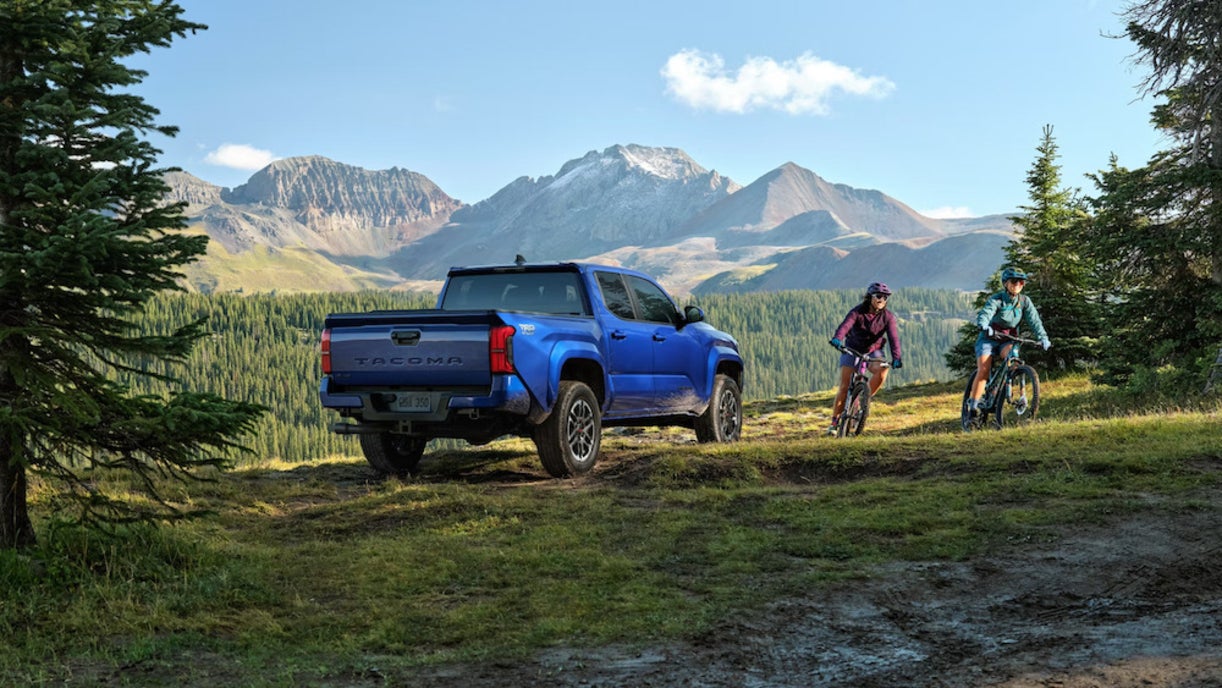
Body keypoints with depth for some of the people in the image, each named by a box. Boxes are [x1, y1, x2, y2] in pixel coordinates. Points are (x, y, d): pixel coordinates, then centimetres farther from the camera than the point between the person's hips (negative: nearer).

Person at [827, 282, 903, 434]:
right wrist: (837, 339, -58)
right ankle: (835, 421, 2)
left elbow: (893, 337, -24)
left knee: (881, 371, -30)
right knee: (844, 387, -8)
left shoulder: (888, 316, -13)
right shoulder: (857, 312, -19)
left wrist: (896, 357, -40)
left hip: (873, 351, 2)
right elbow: (845, 325, -36)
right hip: (852, 349, -1)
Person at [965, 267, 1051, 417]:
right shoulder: (996, 299, -14)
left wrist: (1043, 337, -29)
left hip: (1008, 340, 3)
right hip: (989, 338, -3)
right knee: (983, 370, -20)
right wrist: (984, 327, -53)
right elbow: (984, 314, -31)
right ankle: (973, 404, -13)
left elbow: (1034, 320, -13)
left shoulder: (1025, 301, -2)